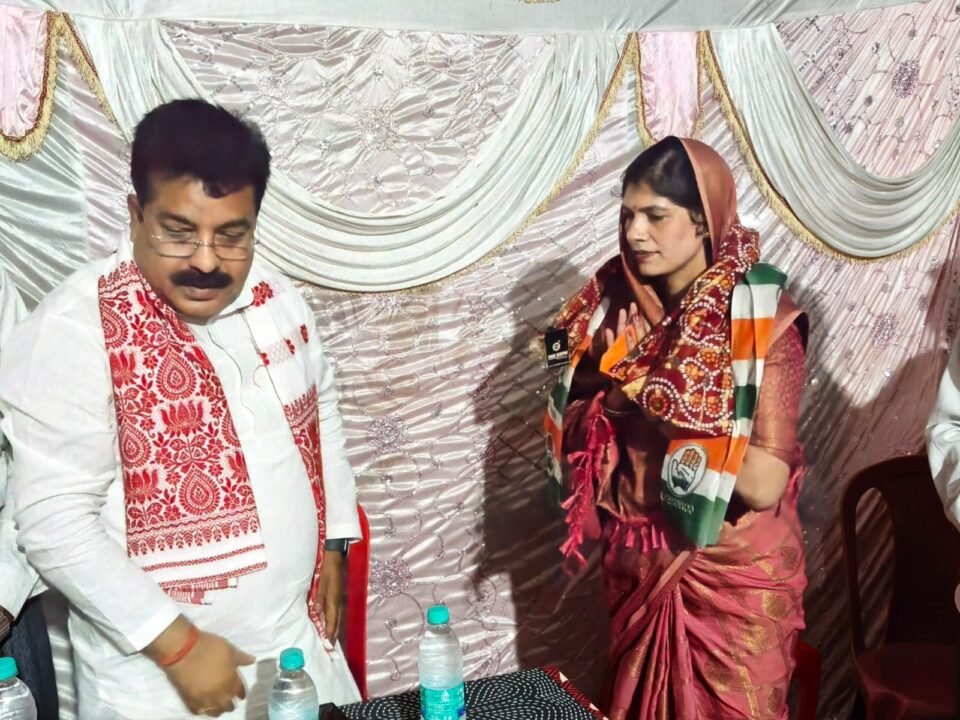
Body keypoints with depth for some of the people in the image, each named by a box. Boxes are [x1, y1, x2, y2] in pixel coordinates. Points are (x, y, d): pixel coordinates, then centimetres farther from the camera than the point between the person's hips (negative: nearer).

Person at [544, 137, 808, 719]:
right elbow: (573, 429, 1)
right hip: (637, 565, 5)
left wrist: (646, 388, -22)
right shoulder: (617, 303, -4)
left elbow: (763, 483, -24)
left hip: (733, 574, -4)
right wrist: (612, 386, -20)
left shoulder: (763, 320, -18)